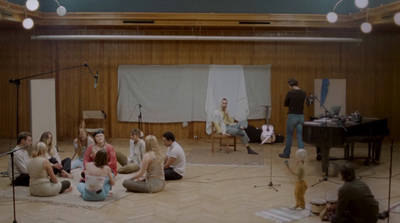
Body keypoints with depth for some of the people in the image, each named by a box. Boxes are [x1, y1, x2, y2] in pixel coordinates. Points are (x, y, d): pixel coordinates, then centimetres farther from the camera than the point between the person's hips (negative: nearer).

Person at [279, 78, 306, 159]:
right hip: (301, 116, 4)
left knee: (289, 136, 10)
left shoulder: (290, 93, -13)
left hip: (292, 116, -4)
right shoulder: (304, 93, 2)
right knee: (300, 137, 5)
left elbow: (285, 104, 0)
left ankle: (286, 154, 22)